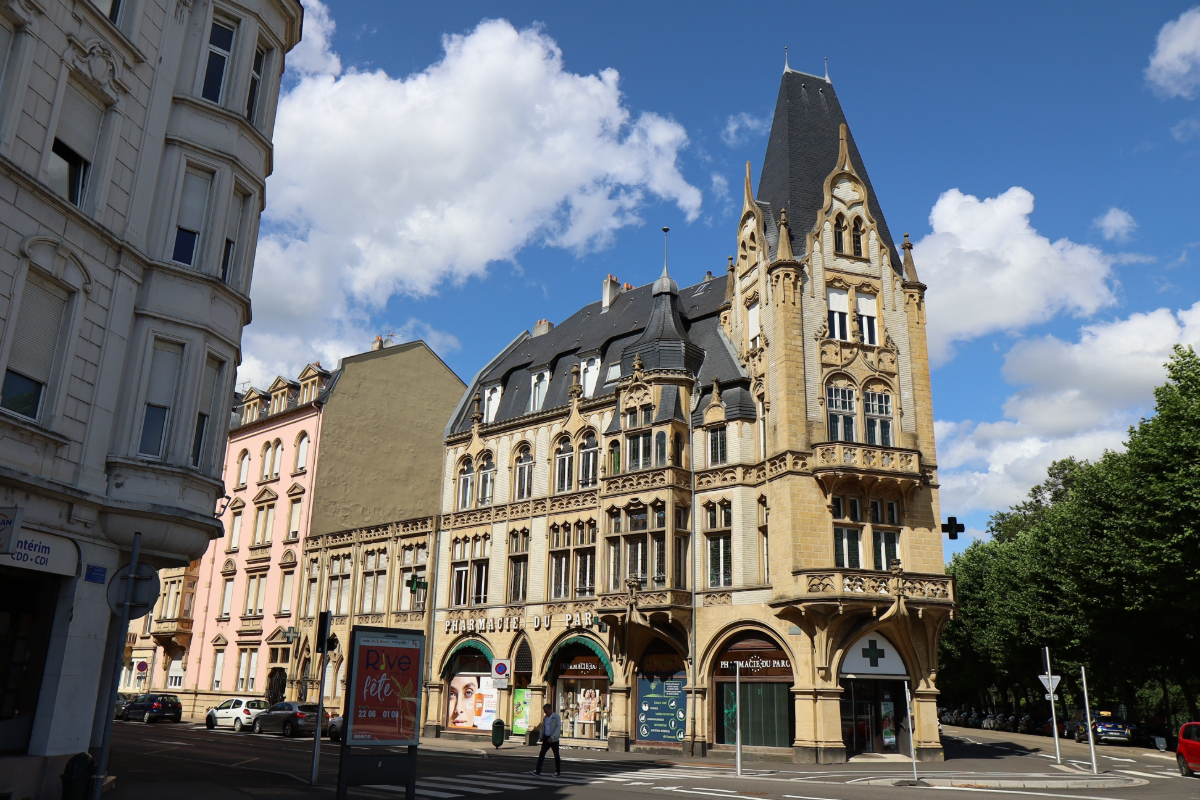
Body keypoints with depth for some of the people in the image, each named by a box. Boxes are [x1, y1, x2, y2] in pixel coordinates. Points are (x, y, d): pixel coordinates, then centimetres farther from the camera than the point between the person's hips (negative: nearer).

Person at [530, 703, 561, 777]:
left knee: (556, 755, 4)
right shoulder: (545, 718, 13)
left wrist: (552, 737, -27)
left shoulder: (557, 717, -9)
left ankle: (557, 772, 14)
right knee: (541, 754, -4)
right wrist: (541, 737, 12)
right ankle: (538, 771, -7)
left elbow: (558, 728, -18)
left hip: (554, 739, -6)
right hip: (546, 738, 6)